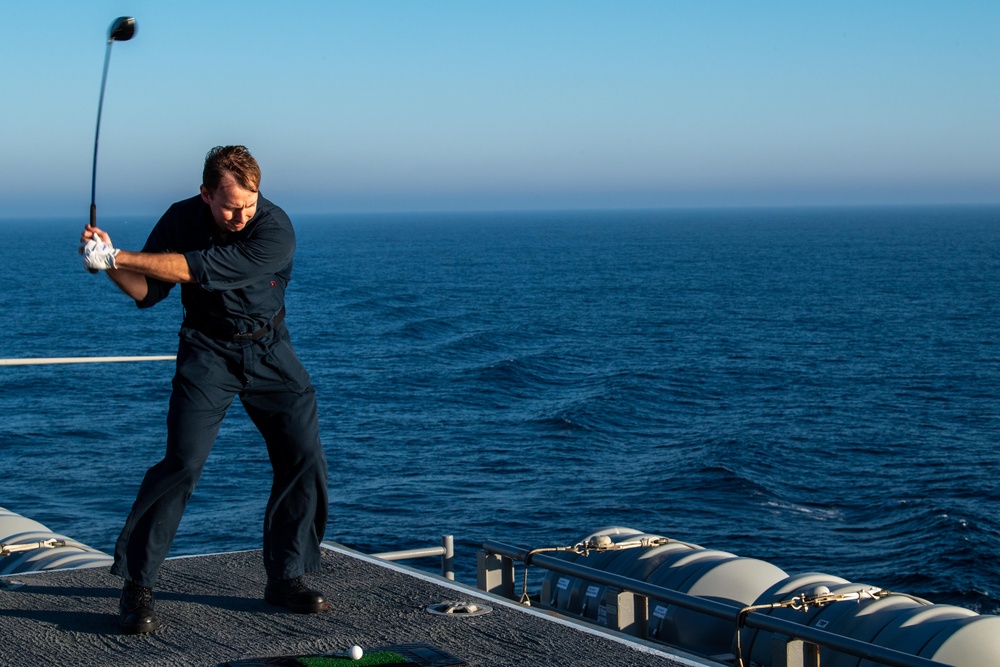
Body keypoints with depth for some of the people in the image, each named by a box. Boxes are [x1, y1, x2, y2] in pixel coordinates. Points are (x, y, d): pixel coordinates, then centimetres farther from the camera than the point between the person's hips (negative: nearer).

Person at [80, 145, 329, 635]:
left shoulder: (275, 231, -24)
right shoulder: (182, 219, -10)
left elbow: (200, 268, -33)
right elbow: (147, 292, -2)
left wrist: (118, 257, -32)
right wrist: (111, 264, -21)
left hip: (270, 354, 0)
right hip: (208, 351, 0)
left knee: (304, 457, -6)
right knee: (182, 462, -15)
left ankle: (285, 579, 10)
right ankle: (137, 589, -9)